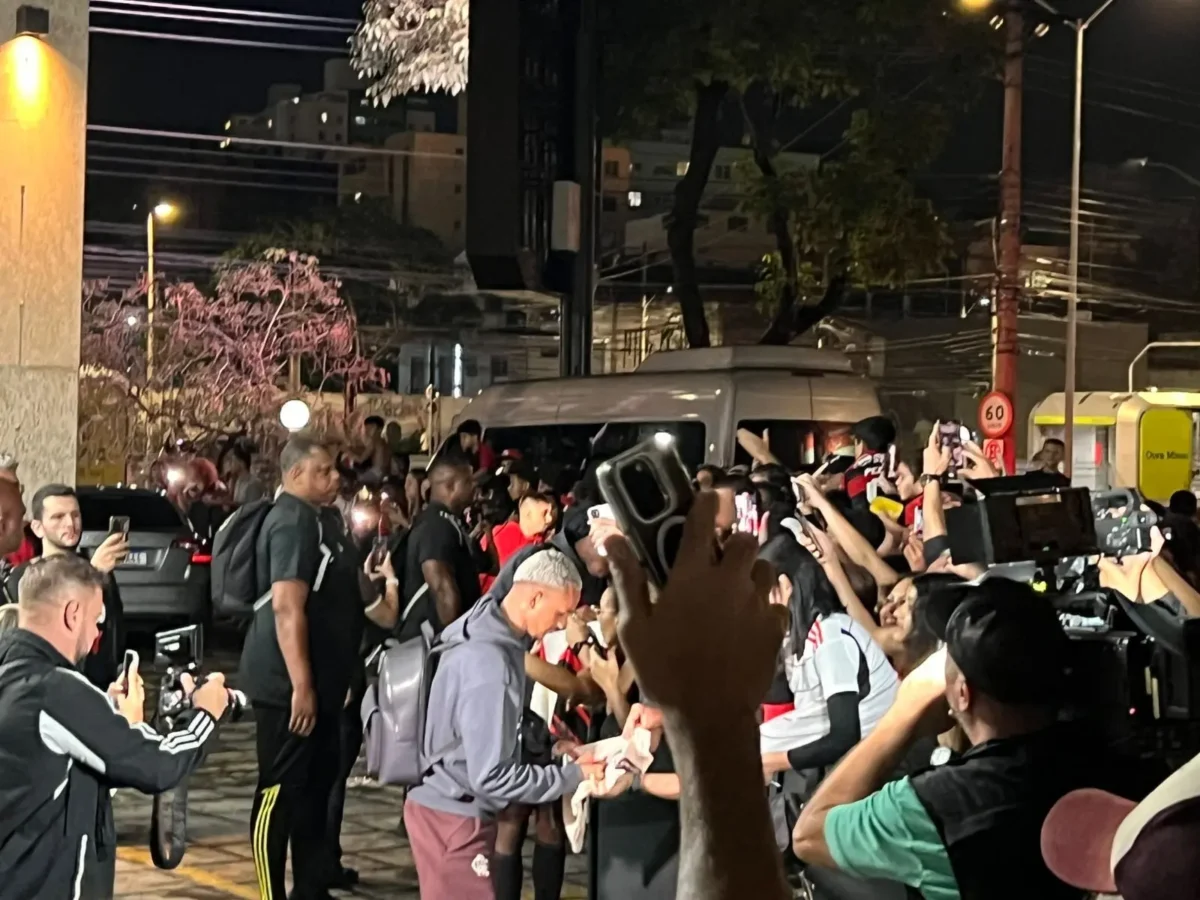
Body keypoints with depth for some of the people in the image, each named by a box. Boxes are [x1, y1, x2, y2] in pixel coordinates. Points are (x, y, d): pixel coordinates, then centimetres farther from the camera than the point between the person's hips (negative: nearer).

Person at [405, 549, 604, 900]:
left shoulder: (492, 632, 4)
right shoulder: (489, 663, -26)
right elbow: (492, 776, -25)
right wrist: (573, 775, -18)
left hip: (455, 807, 9)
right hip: (453, 816, -9)